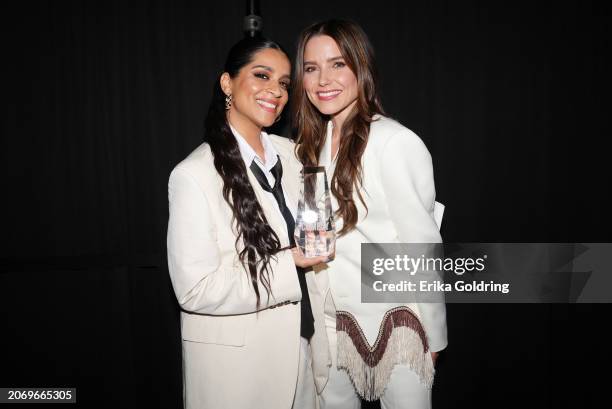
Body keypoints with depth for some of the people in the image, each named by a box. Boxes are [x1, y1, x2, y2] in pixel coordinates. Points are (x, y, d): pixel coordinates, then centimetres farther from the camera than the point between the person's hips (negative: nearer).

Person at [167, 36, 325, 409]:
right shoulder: (194, 174, -19)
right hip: (234, 359, -5)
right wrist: (289, 264, -23)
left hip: (300, 341, 6)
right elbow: (195, 290, -21)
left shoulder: (292, 154, 1)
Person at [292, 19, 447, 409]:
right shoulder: (315, 144, 6)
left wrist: (433, 336, -7)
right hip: (331, 324, 6)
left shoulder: (395, 142, -16)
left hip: (393, 323, -6)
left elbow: (423, 246, -13)